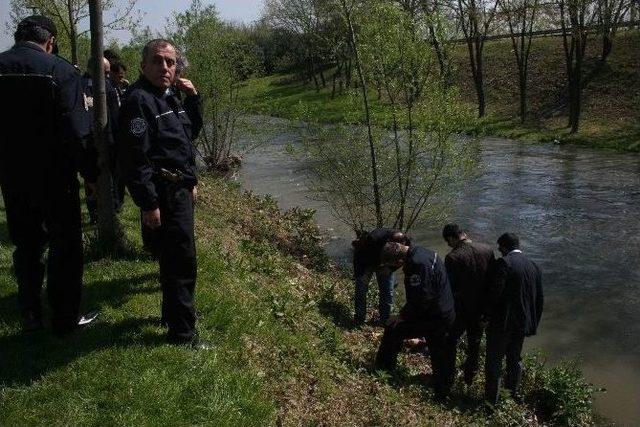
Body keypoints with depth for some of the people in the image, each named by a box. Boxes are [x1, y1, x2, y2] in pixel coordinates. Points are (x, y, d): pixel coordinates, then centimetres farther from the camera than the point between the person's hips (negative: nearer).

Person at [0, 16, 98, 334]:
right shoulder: (60, 71, -13)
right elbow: (76, 132, -17)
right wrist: (90, 173, -8)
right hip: (55, 176, -5)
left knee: (26, 245, 17)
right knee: (65, 246, 8)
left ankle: (30, 316, 26)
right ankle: (65, 319, 14)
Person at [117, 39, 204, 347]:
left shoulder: (169, 98, 14)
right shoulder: (139, 99, -17)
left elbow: (186, 138, 27)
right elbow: (135, 157, -23)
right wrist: (149, 203, -25)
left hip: (180, 190, 10)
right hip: (164, 193, -10)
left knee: (175, 257, 21)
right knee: (182, 260, -6)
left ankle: (173, 313, 38)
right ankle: (182, 332, 6)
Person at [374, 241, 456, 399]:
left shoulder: (418, 265, -27)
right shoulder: (423, 253, 4)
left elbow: (421, 300, -26)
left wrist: (404, 314, -10)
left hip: (433, 318, -9)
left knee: (393, 328, 4)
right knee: (441, 356, 23)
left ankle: (383, 366, 21)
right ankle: (443, 391, 39)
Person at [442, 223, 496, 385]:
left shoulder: (452, 258, -23)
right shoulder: (487, 250, -7)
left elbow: (450, 288, -19)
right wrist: (487, 301, 11)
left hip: (461, 309, -5)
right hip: (482, 307, 5)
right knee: (475, 343, 22)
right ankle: (470, 376, 36)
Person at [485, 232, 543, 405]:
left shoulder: (504, 263, -16)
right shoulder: (533, 266, 7)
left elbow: (495, 293, -22)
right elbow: (539, 299, 11)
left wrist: (486, 314, -6)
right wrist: (533, 323, 20)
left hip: (502, 322, -7)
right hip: (523, 324, 7)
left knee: (494, 361, 5)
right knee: (515, 359, 22)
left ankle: (491, 400, 12)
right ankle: (513, 392, 34)